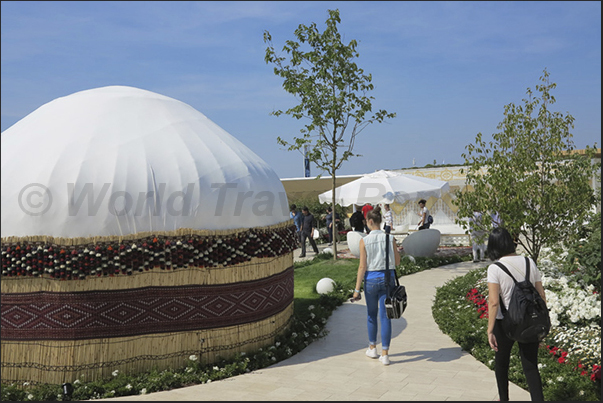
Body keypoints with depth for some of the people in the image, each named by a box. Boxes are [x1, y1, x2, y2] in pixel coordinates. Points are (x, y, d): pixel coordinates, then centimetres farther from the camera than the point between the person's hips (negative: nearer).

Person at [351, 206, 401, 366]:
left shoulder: (365, 241, -10)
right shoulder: (390, 238, -4)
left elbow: (362, 266, -11)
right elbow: (397, 261, 4)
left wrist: (357, 289, -6)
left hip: (371, 279, -1)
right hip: (388, 278, 2)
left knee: (372, 314, 18)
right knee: (385, 316, 5)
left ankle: (372, 348, 31)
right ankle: (384, 354, 5)